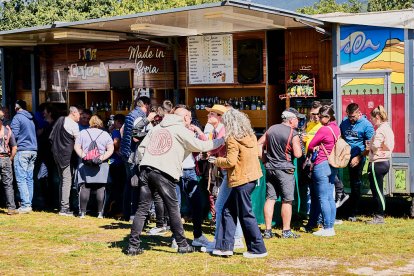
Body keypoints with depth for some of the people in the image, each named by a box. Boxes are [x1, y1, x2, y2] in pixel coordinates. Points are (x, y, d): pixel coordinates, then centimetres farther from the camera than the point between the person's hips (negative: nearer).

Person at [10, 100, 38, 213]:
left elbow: (14, 134, -13)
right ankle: (29, 203, 10)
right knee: (29, 179, 9)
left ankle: (25, 205, -14)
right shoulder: (30, 119, 17)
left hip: (22, 150, -8)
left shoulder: (17, 118, -6)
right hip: (33, 150, 8)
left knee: (21, 179, -8)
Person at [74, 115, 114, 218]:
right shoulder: (105, 134, 10)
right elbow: (110, 150, 0)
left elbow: (77, 147, 1)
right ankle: (100, 213, -1)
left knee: (84, 187, -1)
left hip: (85, 165, 0)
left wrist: (83, 156, -9)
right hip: (101, 166, 0)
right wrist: (102, 158, -8)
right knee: (100, 188, 1)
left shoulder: (82, 133, 11)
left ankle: (82, 212, -2)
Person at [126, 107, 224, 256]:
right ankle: (182, 244, 11)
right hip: (164, 173, -5)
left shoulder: (156, 128, 22)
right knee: (173, 209, 5)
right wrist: (221, 141, 12)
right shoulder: (181, 130, 5)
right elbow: (200, 146, 1)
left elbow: (141, 148, 18)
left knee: (142, 209, 6)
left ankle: (133, 245, 3)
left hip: (145, 170, 5)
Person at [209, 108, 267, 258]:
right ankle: (225, 246, 14)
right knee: (228, 210, 14)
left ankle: (258, 249, 6)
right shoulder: (250, 136, 9)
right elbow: (257, 154, 13)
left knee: (246, 215, 1)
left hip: (241, 180, -9)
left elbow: (231, 161, -19)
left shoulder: (233, 139, -14)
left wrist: (216, 161, -2)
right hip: (251, 177, 9)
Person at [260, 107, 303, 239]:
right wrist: (299, 144, 4)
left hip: (270, 167, 6)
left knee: (270, 198, 7)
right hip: (285, 169, -6)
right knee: (287, 200, 2)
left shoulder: (271, 129, 7)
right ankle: (286, 231, 4)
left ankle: (268, 230, 7)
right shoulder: (293, 134, -12)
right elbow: (298, 154, -15)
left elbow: (259, 143, 12)